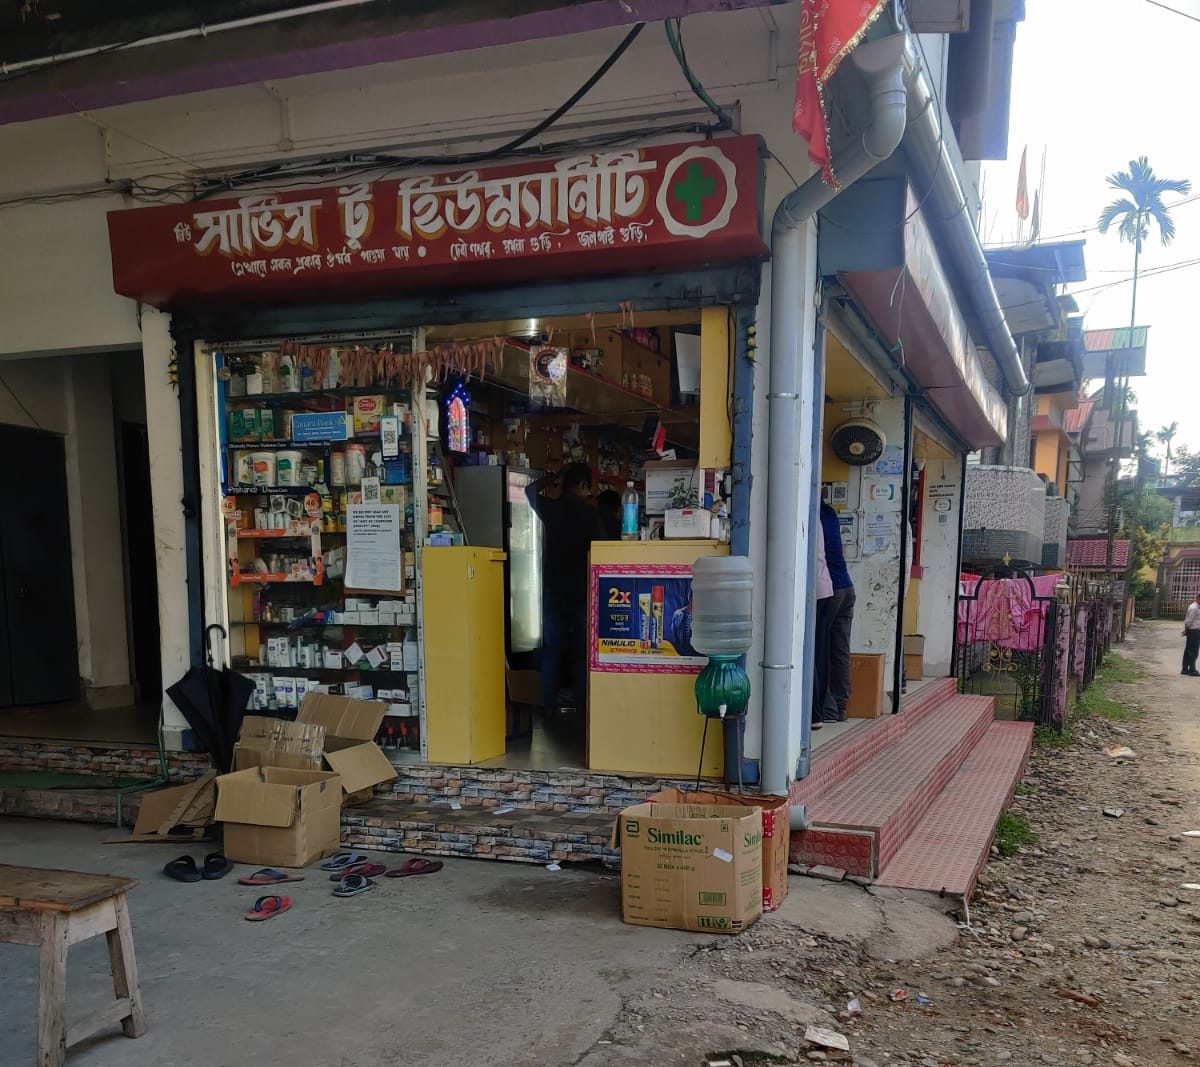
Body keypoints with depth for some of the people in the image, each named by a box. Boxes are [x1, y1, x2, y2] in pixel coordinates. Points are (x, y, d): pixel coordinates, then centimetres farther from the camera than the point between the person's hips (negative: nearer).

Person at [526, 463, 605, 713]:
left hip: (553, 589, 2)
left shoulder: (550, 508, -2)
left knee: (552, 649, 8)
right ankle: (582, 704, 12)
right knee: (582, 650, 8)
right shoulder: (590, 512, -9)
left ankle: (549, 704, 9)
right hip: (581, 590, -2)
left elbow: (530, 490, 18)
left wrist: (551, 478, 24)